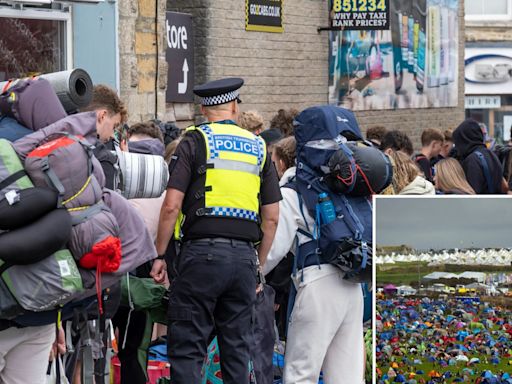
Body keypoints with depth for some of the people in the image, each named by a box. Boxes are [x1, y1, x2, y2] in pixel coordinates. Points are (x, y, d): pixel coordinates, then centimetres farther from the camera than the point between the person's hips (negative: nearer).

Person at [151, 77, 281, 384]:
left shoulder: (195, 141, 1)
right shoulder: (259, 147, 14)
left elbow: (172, 206, -7)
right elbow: (272, 217, 13)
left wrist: (159, 255, 1)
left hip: (203, 252, -4)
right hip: (244, 255, 4)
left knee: (187, 348, -3)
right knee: (237, 349, 10)